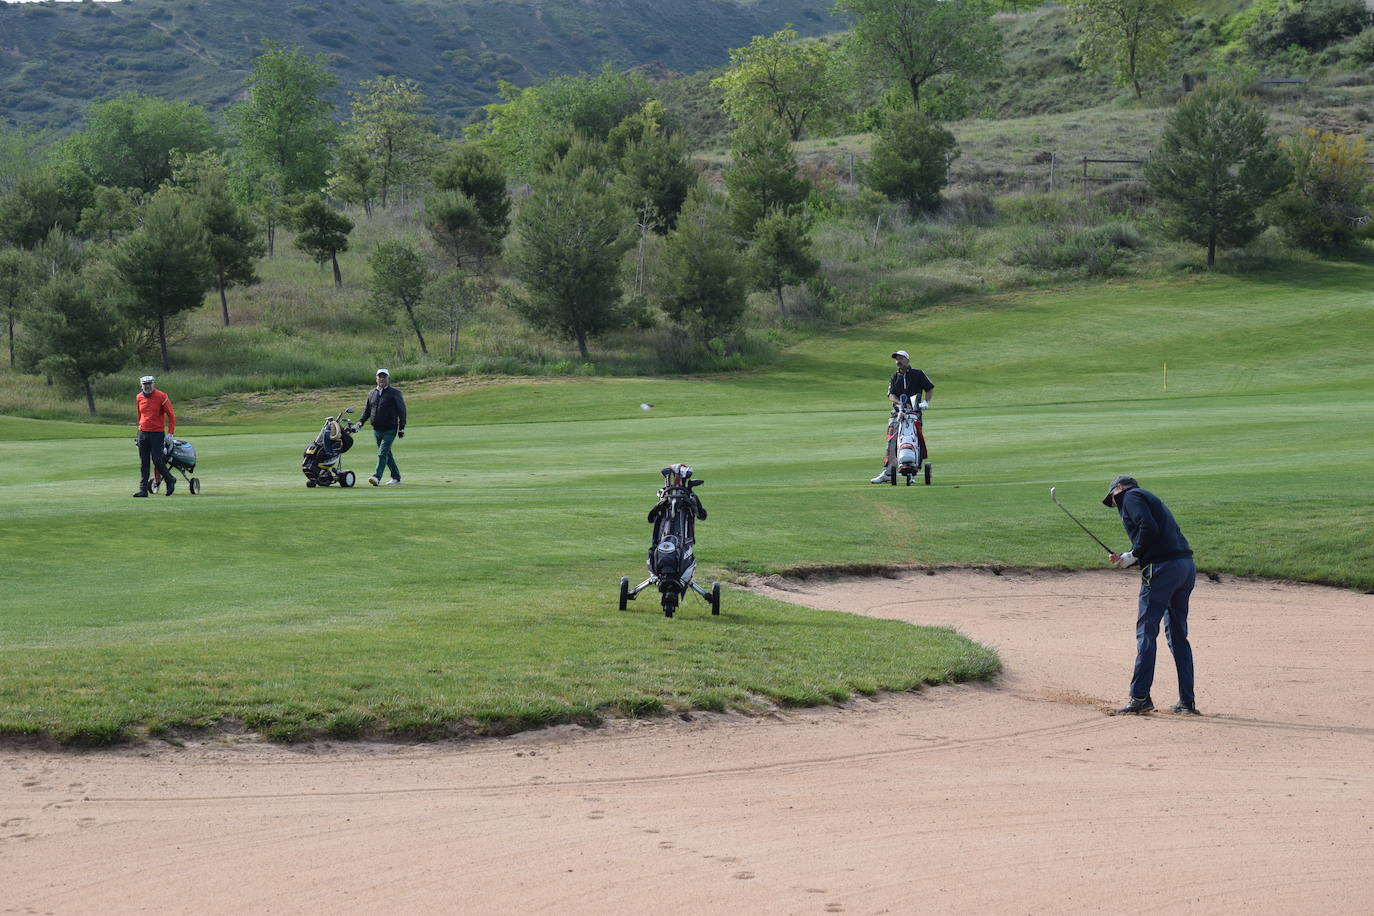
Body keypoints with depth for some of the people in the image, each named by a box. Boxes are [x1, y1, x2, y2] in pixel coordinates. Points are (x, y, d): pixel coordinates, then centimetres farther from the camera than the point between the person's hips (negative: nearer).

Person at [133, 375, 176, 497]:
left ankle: (170, 480, 16)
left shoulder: (161, 397, -7)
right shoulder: (139, 398, 8)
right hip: (142, 434, 5)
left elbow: (171, 415, -3)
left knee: (157, 461, -8)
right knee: (143, 463, 3)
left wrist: (170, 433, -8)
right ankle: (143, 489, 4)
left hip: (157, 434, -5)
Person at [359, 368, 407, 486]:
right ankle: (396, 477, 23)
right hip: (376, 430, 6)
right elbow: (367, 410, 21)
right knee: (387, 454, 13)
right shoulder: (371, 393, 14)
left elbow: (401, 410, -2)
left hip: (390, 430, -6)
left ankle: (377, 477, -26)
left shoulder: (394, 393, -2)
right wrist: (361, 421, 4)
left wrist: (401, 428, -6)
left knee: (382, 453, -17)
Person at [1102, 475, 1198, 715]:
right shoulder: (1151, 499, 30)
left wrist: (1132, 555, -4)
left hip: (1162, 569, -9)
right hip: (1187, 566, 9)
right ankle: (1187, 702, 10)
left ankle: (1140, 697, -9)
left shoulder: (1131, 497, 3)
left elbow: (1149, 528, -15)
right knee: (1178, 635, 12)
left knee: (1146, 632, -6)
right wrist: (1127, 560, 16)